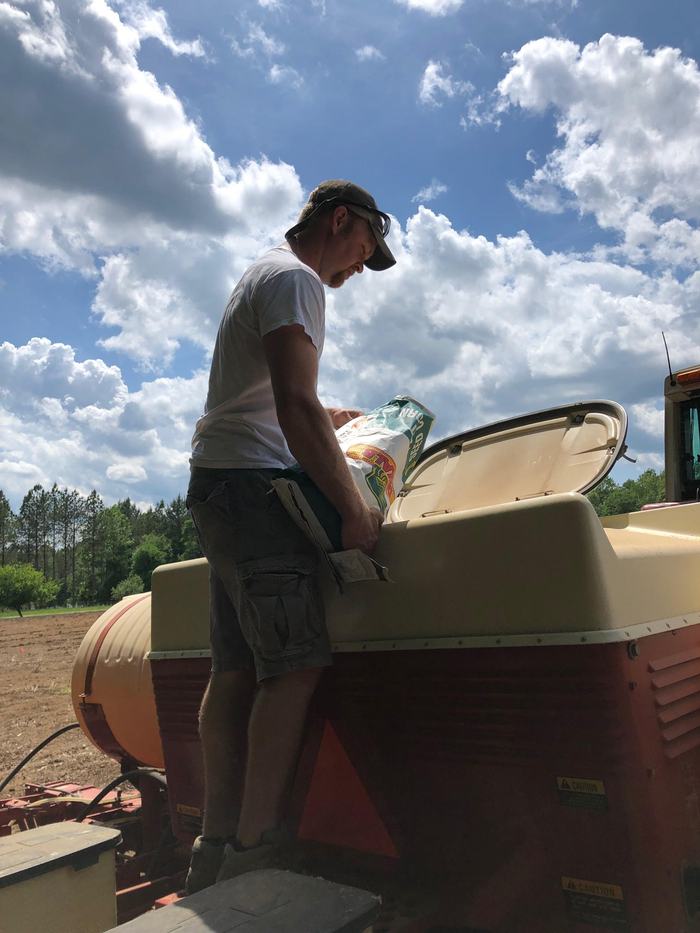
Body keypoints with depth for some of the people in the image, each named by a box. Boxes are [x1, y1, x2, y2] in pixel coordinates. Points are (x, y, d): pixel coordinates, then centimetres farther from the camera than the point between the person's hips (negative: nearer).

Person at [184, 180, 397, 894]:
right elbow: (296, 410, -19)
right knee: (296, 665, -12)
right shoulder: (294, 279, -6)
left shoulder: (265, 275, 28)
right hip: (252, 485, -10)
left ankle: (216, 848, 13)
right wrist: (354, 508, -17)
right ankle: (254, 854, -8)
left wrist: (329, 419, 28)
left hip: (221, 486, 10)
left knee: (236, 669, 7)